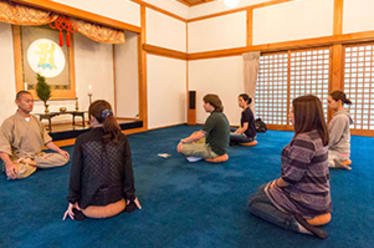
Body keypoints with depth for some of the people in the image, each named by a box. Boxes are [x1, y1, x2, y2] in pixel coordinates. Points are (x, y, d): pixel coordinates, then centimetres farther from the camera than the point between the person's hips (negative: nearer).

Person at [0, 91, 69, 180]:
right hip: (19, 159, -5)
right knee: (18, 172, -39)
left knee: (63, 158, -17)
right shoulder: (9, 122, -5)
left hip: (39, 155, 6)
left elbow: (46, 140, 16)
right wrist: (9, 164, -31)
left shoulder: (36, 120, 13)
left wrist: (59, 150, 2)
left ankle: (31, 162, -15)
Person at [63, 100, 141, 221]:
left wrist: (72, 201, 6)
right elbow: (128, 170, -5)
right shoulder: (122, 139, -9)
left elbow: (75, 173, -6)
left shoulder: (82, 140, -12)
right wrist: (131, 196, 7)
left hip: (90, 206, 0)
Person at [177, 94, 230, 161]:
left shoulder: (213, 117, -22)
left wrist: (183, 140, -7)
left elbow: (200, 135, -20)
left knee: (181, 147, -14)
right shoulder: (221, 115, 8)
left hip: (214, 151, -10)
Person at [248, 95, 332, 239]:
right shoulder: (318, 135, 2)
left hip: (305, 199, -9)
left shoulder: (303, 141, -29)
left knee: (253, 202, 3)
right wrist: (278, 181, 7)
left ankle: (296, 223, -11)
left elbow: (291, 177, -25)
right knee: (263, 189, 26)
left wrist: (277, 183, -4)